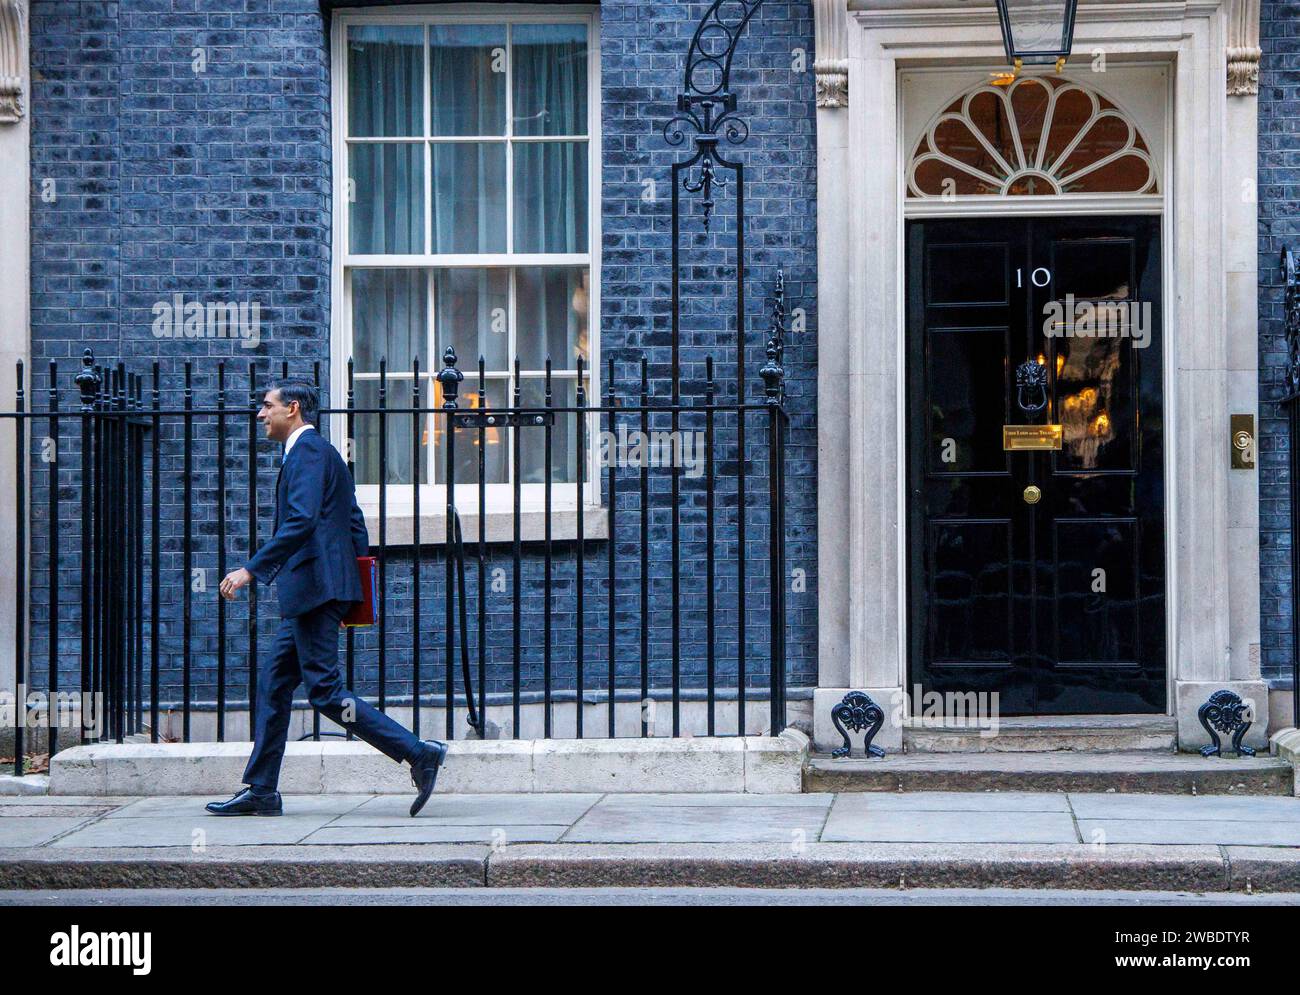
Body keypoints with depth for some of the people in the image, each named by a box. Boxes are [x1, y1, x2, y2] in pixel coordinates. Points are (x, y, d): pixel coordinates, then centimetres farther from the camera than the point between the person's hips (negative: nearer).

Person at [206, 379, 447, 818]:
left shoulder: (307, 450, -10)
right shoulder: (320, 452, 22)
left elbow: (301, 522, -23)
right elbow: (355, 524, 23)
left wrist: (252, 569, -25)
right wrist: (355, 590, 23)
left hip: (316, 586, -11)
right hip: (310, 593, 11)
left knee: (325, 690, -11)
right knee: (274, 681, 12)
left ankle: (419, 753, -12)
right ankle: (260, 792, 16)